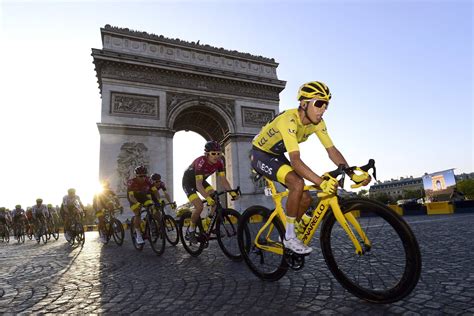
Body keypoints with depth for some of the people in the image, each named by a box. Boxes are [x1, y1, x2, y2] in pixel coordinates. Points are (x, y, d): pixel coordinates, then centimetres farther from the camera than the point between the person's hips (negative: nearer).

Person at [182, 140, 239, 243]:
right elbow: (198, 185, -40)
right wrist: (207, 198, -52)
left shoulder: (219, 162, -17)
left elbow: (222, 179, -17)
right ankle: (191, 230, 2)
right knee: (199, 206, -21)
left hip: (201, 180, 6)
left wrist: (232, 192, -31)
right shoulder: (201, 162, -35)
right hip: (189, 182, -6)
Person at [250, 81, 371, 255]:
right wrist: (322, 183, -51)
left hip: (277, 156, 8)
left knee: (305, 198, -3)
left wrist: (353, 175, -23)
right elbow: (295, 160, -43)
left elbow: (332, 150, -11)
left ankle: (287, 234, 21)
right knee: (297, 183, -30)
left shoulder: (317, 122, -10)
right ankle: (289, 237, -12)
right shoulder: (288, 120, -34)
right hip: (260, 154, -7)